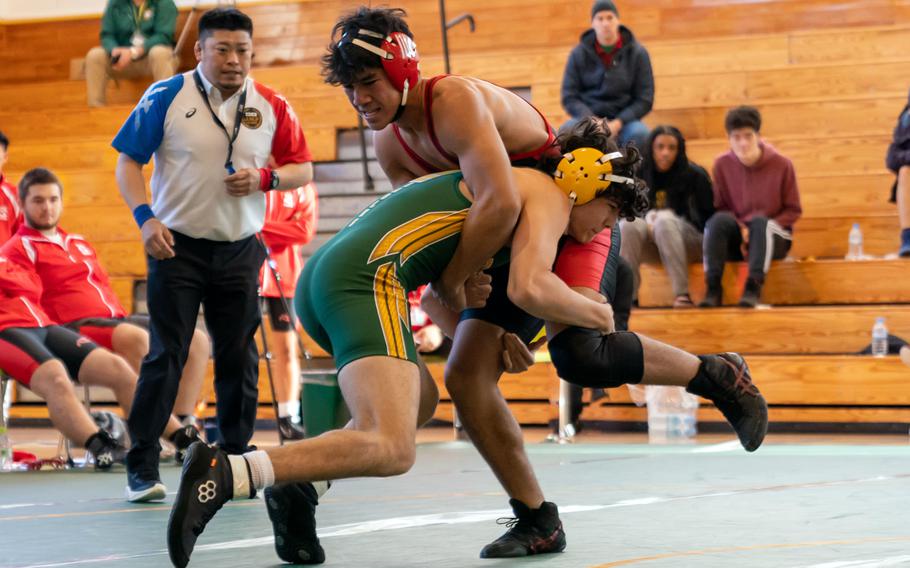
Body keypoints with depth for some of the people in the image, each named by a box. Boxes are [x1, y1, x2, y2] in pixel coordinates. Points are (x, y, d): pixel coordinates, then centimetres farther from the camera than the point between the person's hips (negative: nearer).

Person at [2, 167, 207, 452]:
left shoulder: (81, 245, 29)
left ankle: (183, 427, -20)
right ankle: (178, 435, -35)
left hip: (115, 319, 8)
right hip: (73, 328, -8)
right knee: (138, 338, -37)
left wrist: (123, 319, 12)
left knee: (197, 340, -9)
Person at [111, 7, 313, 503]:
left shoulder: (271, 107, 2)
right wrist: (145, 217, -15)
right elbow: (128, 162, -2)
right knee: (165, 356, -5)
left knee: (238, 358, 7)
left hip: (239, 251, 3)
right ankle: (142, 465, 2)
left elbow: (302, 169, 8)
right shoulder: (165, 98, -6)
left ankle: (237, 458, 19)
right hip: (177, 247, -3)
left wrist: (265, 178, -13)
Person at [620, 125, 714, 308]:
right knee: (628, 224, -28)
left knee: (665, 220, -35)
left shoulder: (694, 175, -2)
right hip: (651, 240, 3)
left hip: (690, 242, -3)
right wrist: (648, 219, -13)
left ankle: (682, 294, -43)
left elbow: (708, 217, -3)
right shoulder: (639, 174, 6)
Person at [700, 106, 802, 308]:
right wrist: (742, 230, -16)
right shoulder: (722, 164, -4)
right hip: (736, 238, 2)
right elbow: (721, 208, 3)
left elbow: (793, 211, -3)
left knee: (759, 222, -35)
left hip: (773, 238, -2)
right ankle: (713, 288, -34)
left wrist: (761, 228, -17)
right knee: (718, 221, -30)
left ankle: (754, 287, -43)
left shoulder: (781, 165, -9)